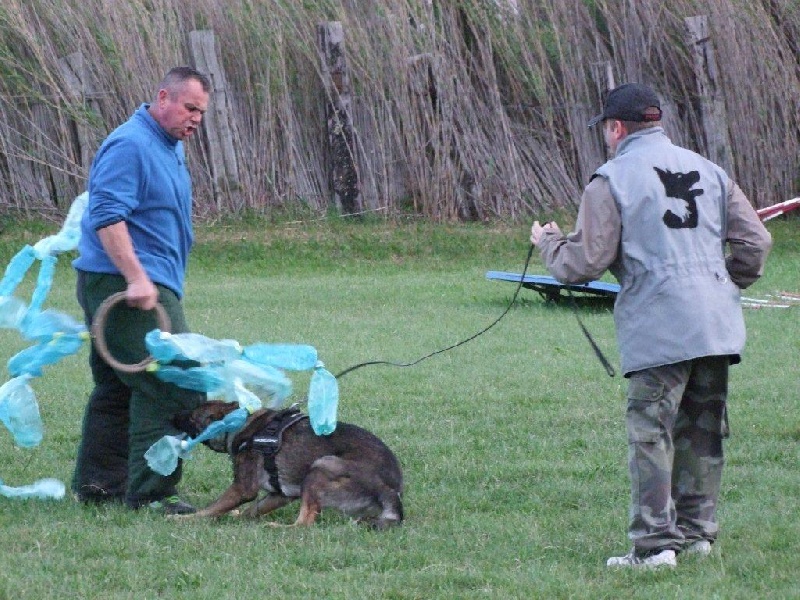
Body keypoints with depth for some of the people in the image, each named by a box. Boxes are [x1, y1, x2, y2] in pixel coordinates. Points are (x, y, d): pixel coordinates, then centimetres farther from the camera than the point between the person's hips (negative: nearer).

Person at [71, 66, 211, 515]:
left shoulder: (171, 146, 18)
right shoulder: (130, 145, -15)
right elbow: (107, 217, -23)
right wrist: (136, 278, -28)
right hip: (128, 285, -11)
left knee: (117, 387, 14)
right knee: (168, 385, -14)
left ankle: (97, 482, 21)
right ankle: (151, 491, -14)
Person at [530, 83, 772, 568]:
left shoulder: (611, 181, -2)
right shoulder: (708, 171, 14)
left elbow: (585, 263, -5)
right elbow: (755, 242, 11)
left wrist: (549, 243, 15)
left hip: (658, 328, -6)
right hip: (718, 325, 6)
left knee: (651, 432, -4)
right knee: (703, 429, 14)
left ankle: (655, 543, -8)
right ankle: (697, 530, 19)